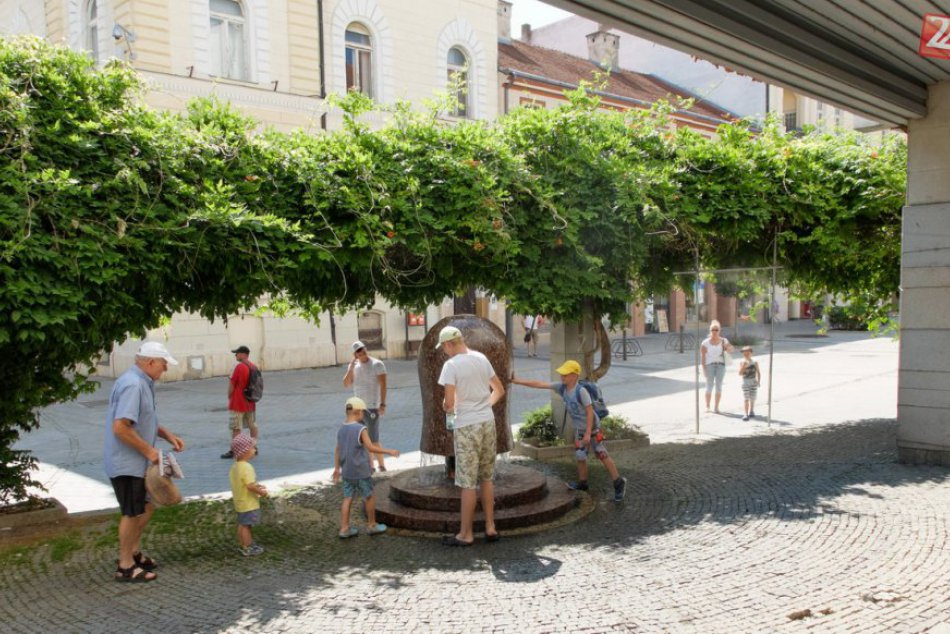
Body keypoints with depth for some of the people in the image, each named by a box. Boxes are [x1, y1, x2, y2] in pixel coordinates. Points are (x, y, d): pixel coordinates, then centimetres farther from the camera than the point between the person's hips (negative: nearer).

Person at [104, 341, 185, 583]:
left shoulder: (143, 383, 9)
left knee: (147, 505, 20)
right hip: (126, 463, -10)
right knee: (132, 513, 3)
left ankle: (133, 551, 34)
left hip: (137, 462, 10)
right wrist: (149, 450, -22)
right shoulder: (132, 385, -24)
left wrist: (168, 435, 9)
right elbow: (120, 427, -31)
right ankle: (126, 566, 17)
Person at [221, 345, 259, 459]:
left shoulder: (239, 367, -17)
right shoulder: (254, 367, 5)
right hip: (251, 403, 8)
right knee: (252, 425, 13)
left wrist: (229, 398, 2)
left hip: (238, 404, -8)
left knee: (236, 428, -1)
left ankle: (233, 451, 3)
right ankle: (254, 448, 19)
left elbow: (231, 384, -13)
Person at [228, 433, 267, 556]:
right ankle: (247, 548, 11)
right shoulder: (246, 467, -27)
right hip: (248, 503, -9)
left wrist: (256, 485, 11)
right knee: (246, 525, 1)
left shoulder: (235, 466, 4)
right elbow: (250, 486, -31)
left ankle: (242, 544, 33)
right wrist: (261, 492, -17)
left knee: (242, 524, 20)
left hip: (240, 502, 9)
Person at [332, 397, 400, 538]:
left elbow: (337, 450, 9)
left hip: (347, 472, 6)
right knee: (369, 497, 10)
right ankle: (372, 525, 21)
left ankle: (344, 529, 10)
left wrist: (337, 468, 17)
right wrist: (389, 451, -17)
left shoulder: (341, 429, 4)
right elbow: (371, 447, -23)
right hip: (361, 472, -6)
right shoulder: (361, 429, -17)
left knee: (348, 499, 10)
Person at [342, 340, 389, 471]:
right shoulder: (354, 366, 9)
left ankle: (382, 466, 4)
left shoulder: (377, 364, -7)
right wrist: (351, 367, -10)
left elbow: (383, 385, -12)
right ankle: (370, 466, 18)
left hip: (372, 408, -6)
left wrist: (383, 404, -20)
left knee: (373, 440, -7)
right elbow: (346, 384, 1)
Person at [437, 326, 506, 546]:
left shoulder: (451, 365, -13)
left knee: (468, 482, 2)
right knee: (486, 478, 16)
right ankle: (490, 528, 22)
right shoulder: (482, 358, 7)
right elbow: (499, 390, 13)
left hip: (467, 426, -6)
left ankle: (466, 534, 11)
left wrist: (446, 408, 5)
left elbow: (449, 403, -16)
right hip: (487, 422, 6)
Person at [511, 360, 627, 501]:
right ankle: (582, 483, 32)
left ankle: (619, 483, 9)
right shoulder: (561, 387, -10)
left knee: (603, 455, -2)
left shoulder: (581, 391, -28)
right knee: (580, 456, 14)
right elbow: (539, 384, -11)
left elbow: (590, 412, -24)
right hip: (579, 429, 7)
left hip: (592, 428, -7)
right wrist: (516, 381, -15)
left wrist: (588, 433, -24)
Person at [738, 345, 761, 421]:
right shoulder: (742, 363, -4)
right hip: (745, 382, -2)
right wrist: (743, 366, -22)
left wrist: (759, 381, -4)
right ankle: (746, 414, -3)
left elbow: (758, 373, 5)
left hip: (753, 382, 2)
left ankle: (751, 412, 28)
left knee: (752, 398, 10)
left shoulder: (755, 363, -1)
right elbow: (740, 373, -10)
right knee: (746, 399, -5)